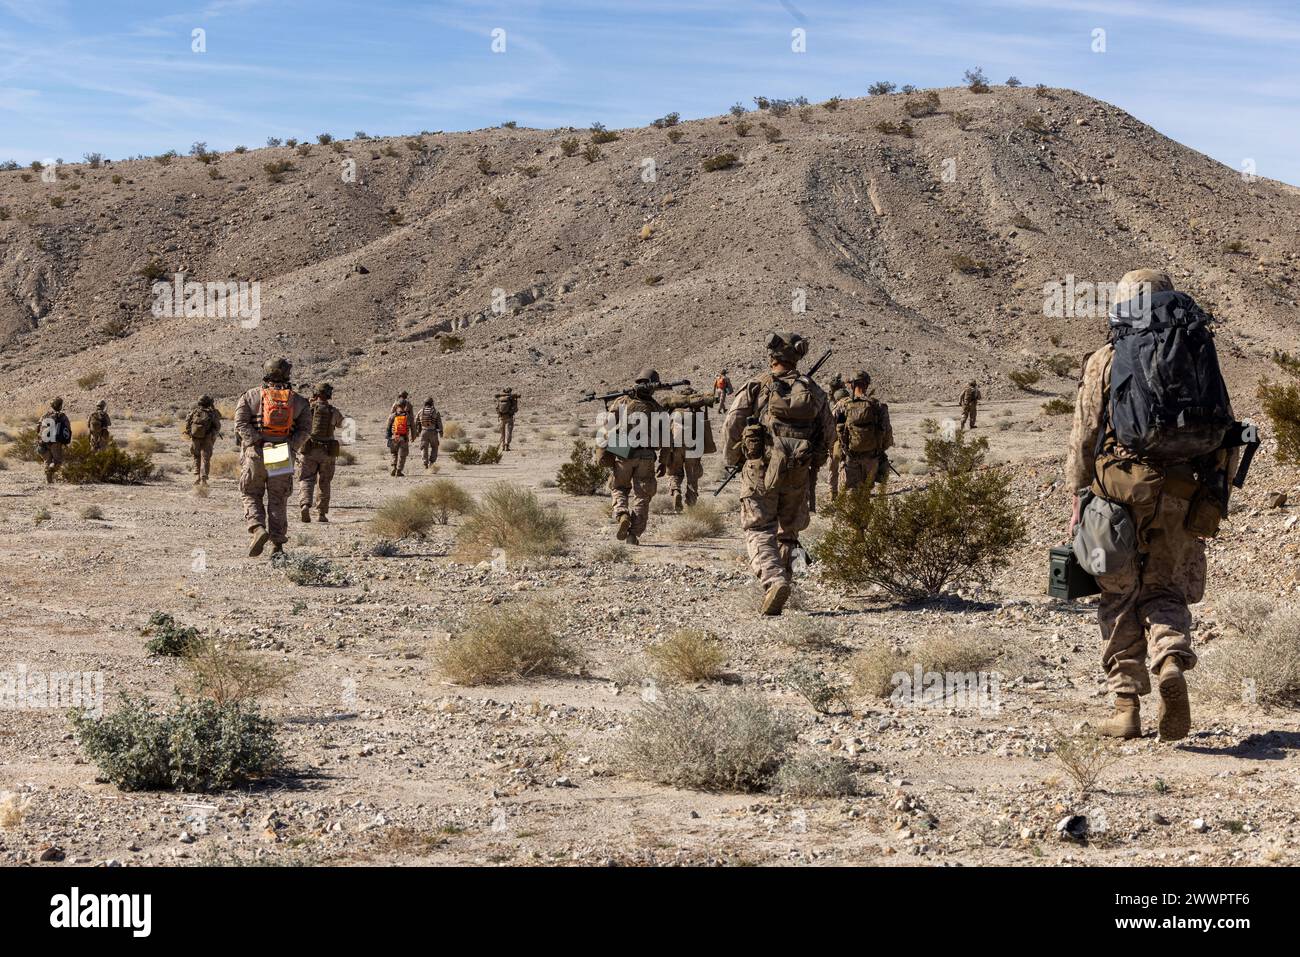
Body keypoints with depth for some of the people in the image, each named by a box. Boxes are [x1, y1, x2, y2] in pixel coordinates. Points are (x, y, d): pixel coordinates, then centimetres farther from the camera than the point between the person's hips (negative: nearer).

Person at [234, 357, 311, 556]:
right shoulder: (297, 400, 9)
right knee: (278, 500, 10)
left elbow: (241, 424, -7)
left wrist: (255, 442, -11)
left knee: (251, 495, 11)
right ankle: (277, 544, 7)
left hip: (255, 453, -1)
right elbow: (305, 429, 0)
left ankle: (258, 529, -13)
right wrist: (291, 447, -5)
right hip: (283, 457, 1)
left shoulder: (250, 396, 5)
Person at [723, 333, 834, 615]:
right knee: (788, 532, 16)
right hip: (798, 474, 3)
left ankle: (774, 580, -22)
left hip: (760, 469, -3)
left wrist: (735, 460, 10)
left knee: (759, 530, -1)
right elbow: (829, 435, 9)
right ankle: (781, 579, 20)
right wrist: (813, 464, 23)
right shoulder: (814, 391, 7)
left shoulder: (756, 387, -3)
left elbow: (732, 426, -6)